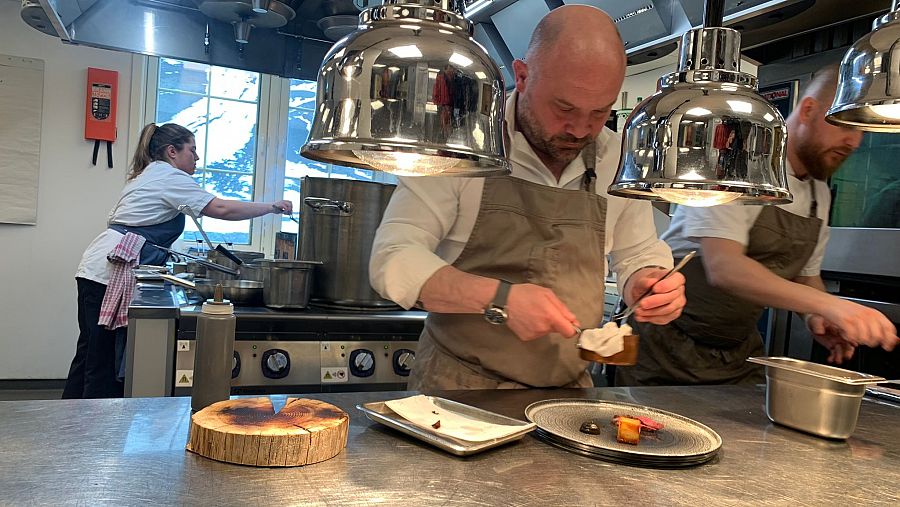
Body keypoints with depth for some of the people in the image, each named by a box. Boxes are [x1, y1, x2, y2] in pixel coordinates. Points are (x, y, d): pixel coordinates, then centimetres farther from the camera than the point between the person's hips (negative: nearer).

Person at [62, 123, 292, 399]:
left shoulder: (146, 175, 24)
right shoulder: (170, 177, -7)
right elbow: (221, 209, -15)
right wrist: (272, 207, -8)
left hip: (95, 269, 10)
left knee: (89, 356, 14)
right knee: (104, 365, -7)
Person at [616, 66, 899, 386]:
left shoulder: (819, 194, 7)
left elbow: (805, 275, 18)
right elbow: (723, 269, -30)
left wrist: (815, 317, -4)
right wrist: (828, 304, -38)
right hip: (668, 345, -7)